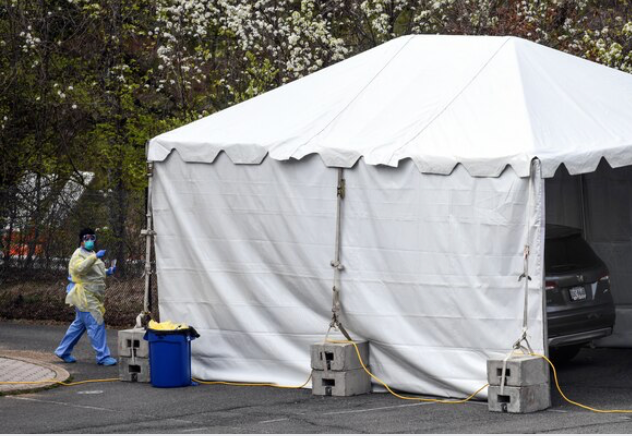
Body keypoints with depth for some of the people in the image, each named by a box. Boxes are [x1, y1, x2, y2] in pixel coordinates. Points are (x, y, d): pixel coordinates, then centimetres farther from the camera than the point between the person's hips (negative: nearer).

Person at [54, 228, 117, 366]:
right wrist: (95, 257, -37)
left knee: (79, 325, 16)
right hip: (84, 296, -10)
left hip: (91, 297, 10)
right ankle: (103, 357, -13)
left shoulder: (91, 254, 21)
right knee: (96, 325, -13)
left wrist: (107, 272, 14)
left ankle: (63, 352, 25)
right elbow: (80, 269, -30)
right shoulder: (79, 254, -10)